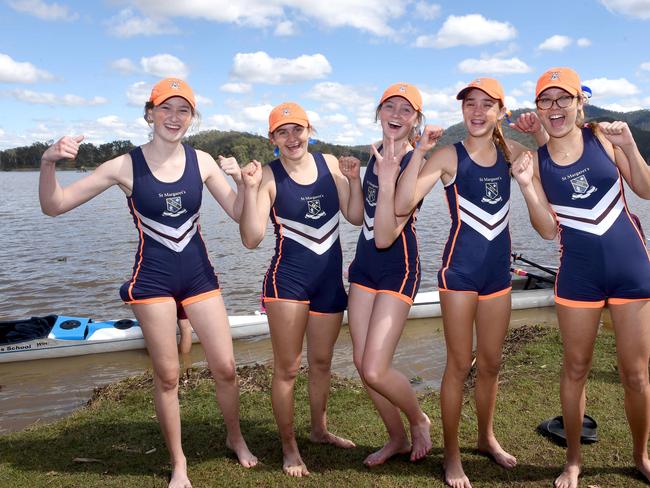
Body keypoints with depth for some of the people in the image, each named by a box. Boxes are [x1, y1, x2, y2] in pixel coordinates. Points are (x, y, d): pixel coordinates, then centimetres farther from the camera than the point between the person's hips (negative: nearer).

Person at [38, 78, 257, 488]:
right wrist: (49, 162, -24)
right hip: (152, 280, -2)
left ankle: (236, 437, 34)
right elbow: (55, 206, -7)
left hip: (199, 274, 2)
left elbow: (238, 213, 3)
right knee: (167, 376, 7)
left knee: (226, 368, 6)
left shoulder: (201, 161, -2)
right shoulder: (126, 166, -9)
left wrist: (244, 181, -16)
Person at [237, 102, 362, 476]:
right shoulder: (269, 176, -10)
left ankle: (320, 429, 42)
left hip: (330, 279, 4)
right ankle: (290, 448, 23)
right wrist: (251, 189, -24)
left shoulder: (329, 163, 1)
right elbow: (252, 239, -17)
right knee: (287, 368, 4)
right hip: (288, 280, -4)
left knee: (322, 362, 20)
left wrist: (354, 179, -8)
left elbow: (356, 217, 4)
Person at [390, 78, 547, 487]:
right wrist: (419, 151, -24)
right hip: (460, 270, -5)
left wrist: (539, 133, 0)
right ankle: (452, 454, 21)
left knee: (491, 363, 17)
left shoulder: (509, 150, 5)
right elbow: (402, 205, -20)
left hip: (499, 268, 5)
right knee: (459, 366, 4)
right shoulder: (448, 156, -10)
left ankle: (487, 437, 39)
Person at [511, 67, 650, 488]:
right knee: (576, 369, 12)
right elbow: (549, 230, -4)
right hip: (579, 273, 0)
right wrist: (526, 186, -17)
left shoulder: (602, 137, -2)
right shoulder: (536, 161, -2)